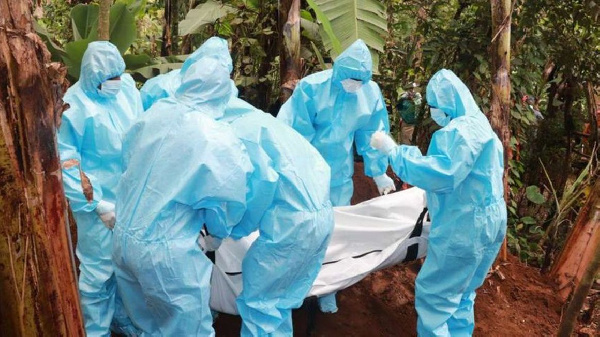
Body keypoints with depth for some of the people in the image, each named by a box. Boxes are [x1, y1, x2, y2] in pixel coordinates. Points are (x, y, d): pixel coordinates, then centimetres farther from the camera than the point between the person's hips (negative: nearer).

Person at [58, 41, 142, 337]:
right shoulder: (75, 105, -16)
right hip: (100, 201, -5)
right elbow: (66, 161, -14)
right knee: (98, 270, 5)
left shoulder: (127, 87, -1)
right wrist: (97, 204, -14)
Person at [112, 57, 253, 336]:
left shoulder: (152, 114, -1)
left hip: (123, 237, 7)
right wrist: (215, 235, 12)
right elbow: (227, 201, -9)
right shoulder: (218, 140, -18)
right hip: (165, 251, -6)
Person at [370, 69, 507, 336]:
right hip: (481, 224, 11)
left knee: (434, 295, -3)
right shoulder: (477, 126, 16)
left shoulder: (463, 130, -19)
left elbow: (439, 173, -28)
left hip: (465, 227, -11)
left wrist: (393, 150, -25)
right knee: (459, 293, 20)